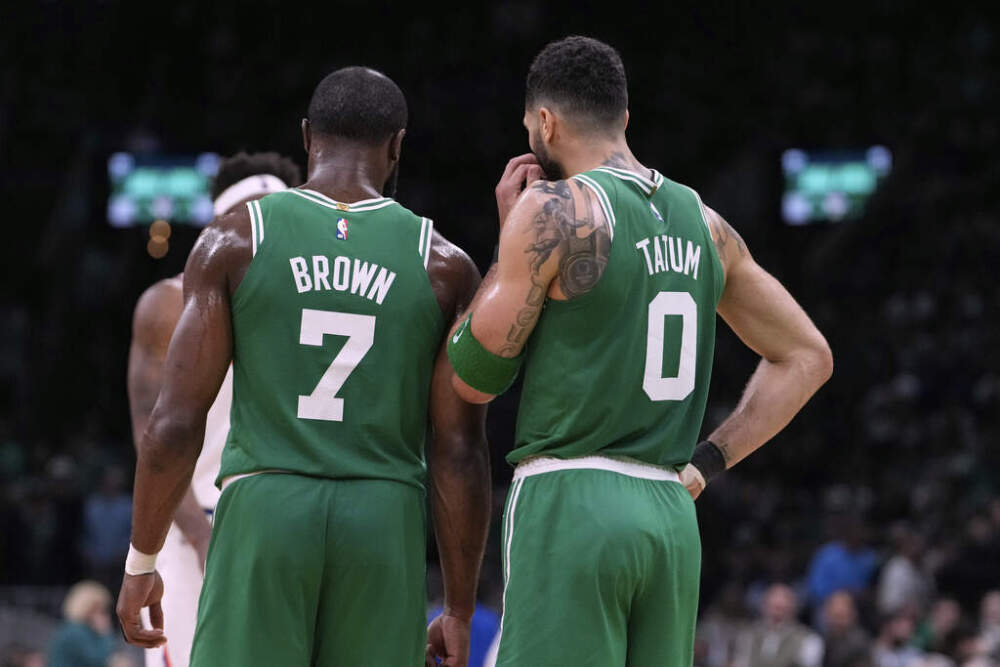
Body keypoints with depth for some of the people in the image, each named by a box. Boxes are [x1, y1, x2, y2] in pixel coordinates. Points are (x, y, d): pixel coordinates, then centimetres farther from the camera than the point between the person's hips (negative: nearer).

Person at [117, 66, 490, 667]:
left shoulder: (234, 241, 2)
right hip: (385, 523, 1)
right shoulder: (444, 267, 4)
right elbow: (459, 450, 1)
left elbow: (176, 421, -1)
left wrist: (142, 561, 8)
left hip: (263, 511, -1)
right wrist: (460, 608, 7)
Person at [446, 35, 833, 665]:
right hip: (673, 517, 7)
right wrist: (705, 463, 16)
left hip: (567, 503, -6)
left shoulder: (553, 210, -7)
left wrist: (509, 235, 7)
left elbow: (473, 376, -2)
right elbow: (807, 359, 20)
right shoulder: (703, 223, 13)